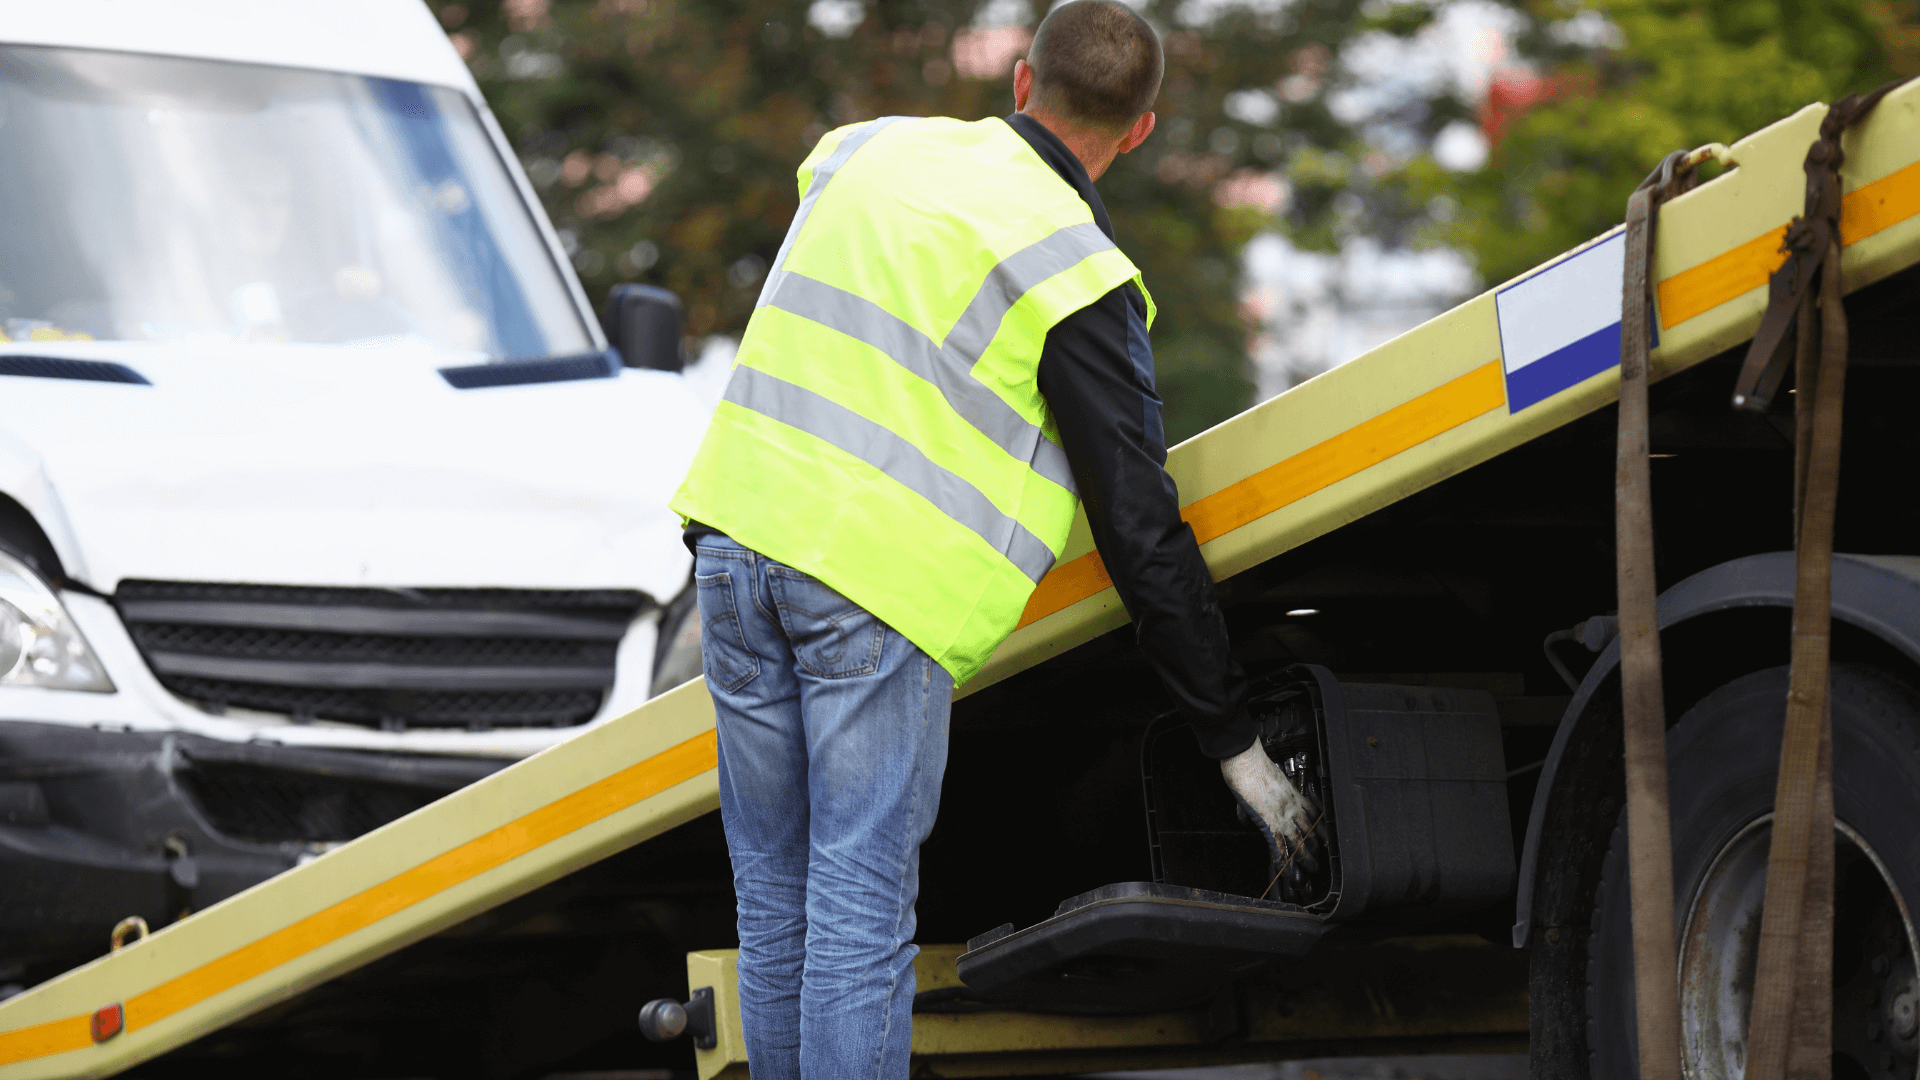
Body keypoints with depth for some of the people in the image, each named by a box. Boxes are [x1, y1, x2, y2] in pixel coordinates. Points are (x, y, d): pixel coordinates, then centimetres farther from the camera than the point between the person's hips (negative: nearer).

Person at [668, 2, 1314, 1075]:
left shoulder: (868, 149, 12)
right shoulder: (1076, 277, -5)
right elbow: (1140, 530, -3)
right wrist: (1236, 739, 4)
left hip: (737, 531, 6)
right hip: (883, 584, -6)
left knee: (775, 897, 11)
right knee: (862, 912, -5)